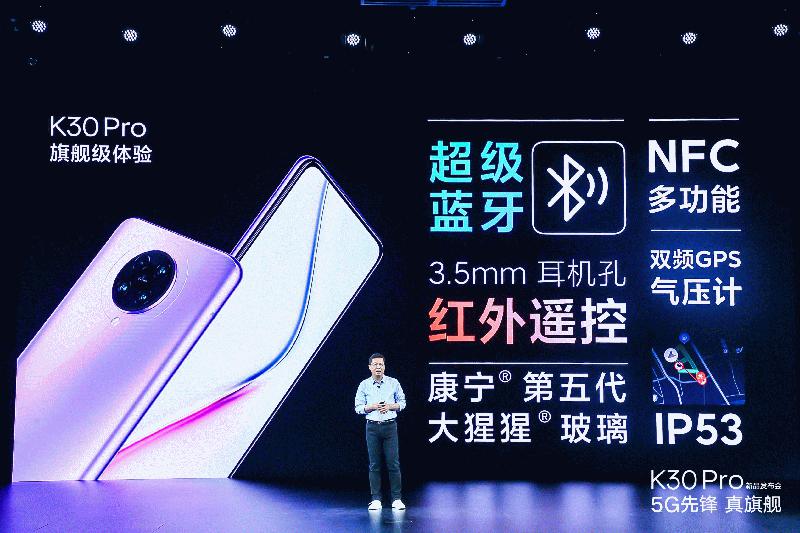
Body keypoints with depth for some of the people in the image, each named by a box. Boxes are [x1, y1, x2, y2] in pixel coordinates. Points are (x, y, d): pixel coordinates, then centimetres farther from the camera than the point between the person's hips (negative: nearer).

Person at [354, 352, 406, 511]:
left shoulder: (393, 383, 5)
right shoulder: (364, 385, 5)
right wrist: (372, 407, -13)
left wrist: (390, 406, -9)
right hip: (372, 427, 0)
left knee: (393, 463, -3)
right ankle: (376, 499, 6)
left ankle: (396, 499, 3)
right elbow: (358, 408, 4)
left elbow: (402, 402, 9)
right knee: (374, 464, 1)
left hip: (390, 426, 0)